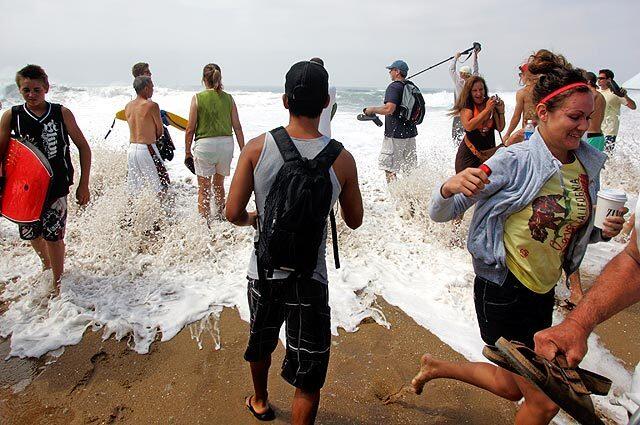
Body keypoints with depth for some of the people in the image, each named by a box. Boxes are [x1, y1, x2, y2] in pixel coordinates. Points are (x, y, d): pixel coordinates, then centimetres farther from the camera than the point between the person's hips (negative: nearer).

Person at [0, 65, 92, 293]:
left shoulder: (62, 113, -5)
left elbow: (83, 147, 0)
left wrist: (83, 185, -2)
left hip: (56, 186, -3)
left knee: (53, 235, -5)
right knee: (32, 234, 15)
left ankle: (57, 283, 13)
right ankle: (47, 265, 46)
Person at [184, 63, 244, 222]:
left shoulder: (198, 98, -4)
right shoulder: (228, 98, 3)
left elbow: (190, 129, -4)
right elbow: (237, 127, 3)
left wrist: (187, 151, 6)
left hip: (205, 144, -3)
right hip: (226, 143, 3)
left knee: (204, 190, 7)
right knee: (219, 184, 23)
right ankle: (220, 217, 34)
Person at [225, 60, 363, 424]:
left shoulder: (257, 148, -11)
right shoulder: (341, 159, -13)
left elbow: (234, 213, -9)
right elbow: (354, 220, 0)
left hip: (263, 269, 4)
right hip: (309, 275, -3)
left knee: (261, 341, 31)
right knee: (309, 377, 12)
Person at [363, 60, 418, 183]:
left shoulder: (394, 87, -13)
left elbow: (389, 109, -25)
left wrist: (373, 109, -11)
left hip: (395, 134, -8)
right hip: (410, 133, 9)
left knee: (389, 166, -1)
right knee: (409, 166, 15)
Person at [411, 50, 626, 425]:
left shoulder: (588, 165, 1)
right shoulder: (516, 160, -17)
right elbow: (441, 214, -17)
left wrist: (603, 232, -4)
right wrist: (450, 188, -39)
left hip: (543, 293, 7)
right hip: (502, 291, -7)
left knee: (511, 388, 21)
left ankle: (435, 366, 42)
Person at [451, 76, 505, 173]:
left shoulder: (492, 104, 3)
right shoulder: (466, 106, -5)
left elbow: (500, 128, 6)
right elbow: (468, 126, -23)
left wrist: (501, 111, -8)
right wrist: (487, 109, -19)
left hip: (489, 152, 3)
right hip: (469, 154, -3)